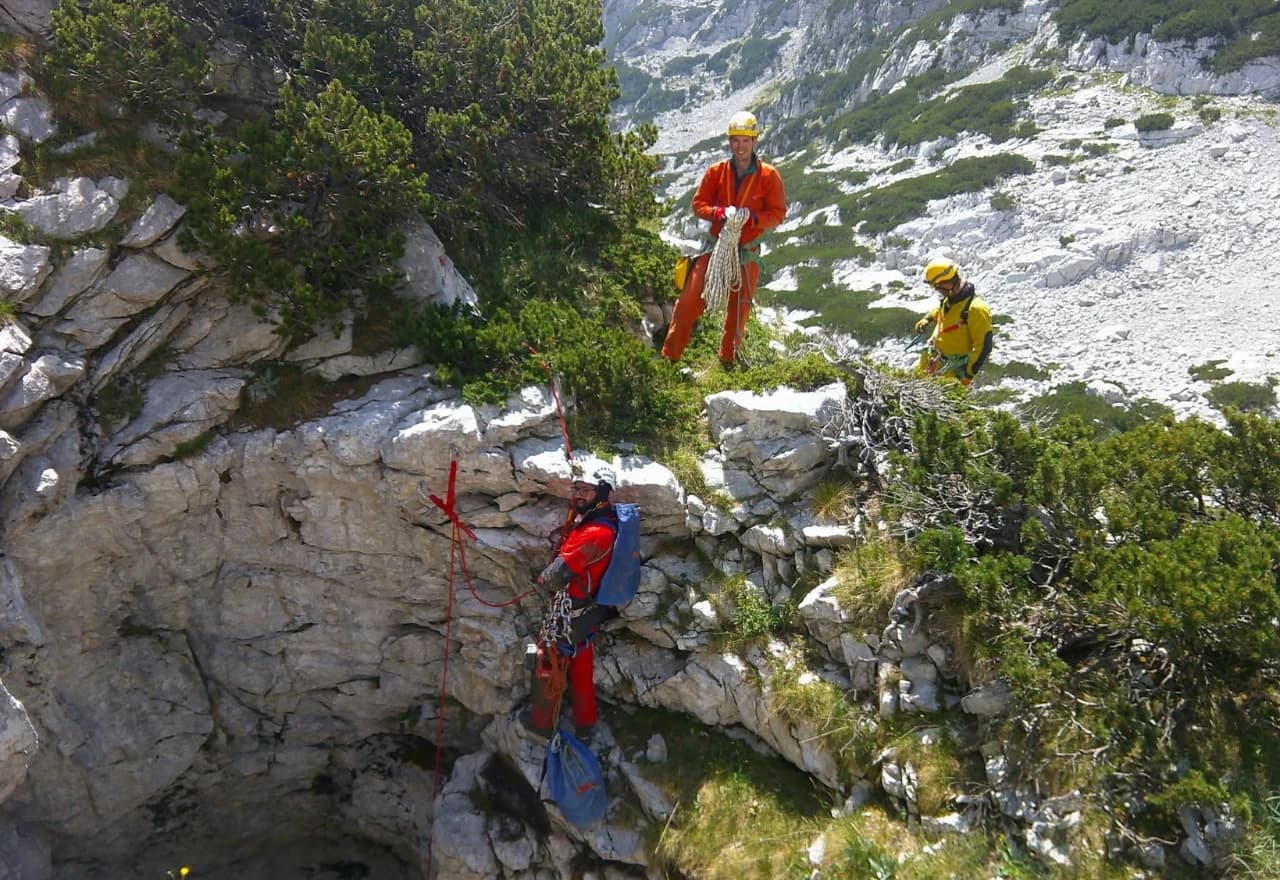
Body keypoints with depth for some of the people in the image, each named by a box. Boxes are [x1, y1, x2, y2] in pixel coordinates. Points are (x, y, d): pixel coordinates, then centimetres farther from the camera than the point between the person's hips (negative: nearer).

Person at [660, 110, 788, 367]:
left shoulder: (769, 176, -3)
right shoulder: (716, 172, 0)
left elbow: (778, 213, -3)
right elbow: (698, 204, 2)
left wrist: (751, 217, -22)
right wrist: (719, 212, -19)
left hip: (747, 252, 0)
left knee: (739, 308, 11)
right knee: (690, 300, -7)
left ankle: (728, 360, 29)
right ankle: (669, 356, 2)